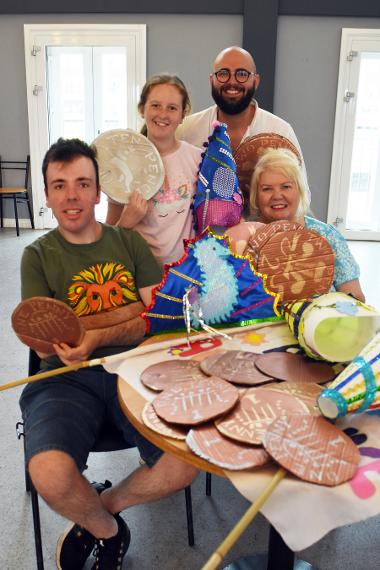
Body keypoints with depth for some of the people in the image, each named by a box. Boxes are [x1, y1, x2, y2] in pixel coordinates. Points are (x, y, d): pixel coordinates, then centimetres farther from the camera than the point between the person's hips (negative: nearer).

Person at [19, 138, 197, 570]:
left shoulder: (128, 242, 13)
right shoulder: (38, 256, 8)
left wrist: (96, 337, -16)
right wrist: (132, 311, -9)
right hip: (67, 378, -1)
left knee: (185, 465, -21)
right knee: (50, 475, -29)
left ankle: (99, 510, 13)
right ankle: (108, 531, 9)